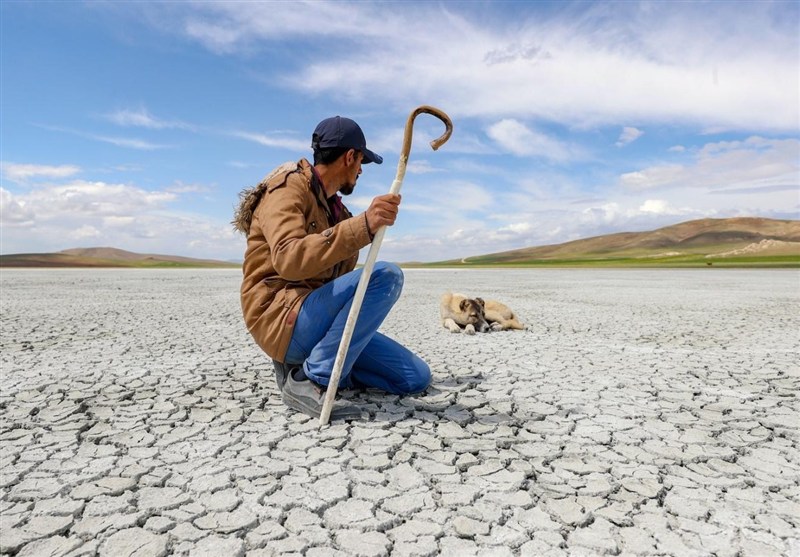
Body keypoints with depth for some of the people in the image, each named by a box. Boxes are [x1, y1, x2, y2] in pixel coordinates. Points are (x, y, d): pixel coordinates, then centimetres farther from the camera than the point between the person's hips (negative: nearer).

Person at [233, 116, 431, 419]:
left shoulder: (335, 207, 19)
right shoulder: (287, 189, -8)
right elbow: (288, 260, -30)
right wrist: (361, 226, -38)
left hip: (315, 320, 9)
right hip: (282, 319, -9)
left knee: (416, 378, 2)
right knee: (385, 275, -28)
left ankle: (303, 364, 6)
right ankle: (308, 380, -21)